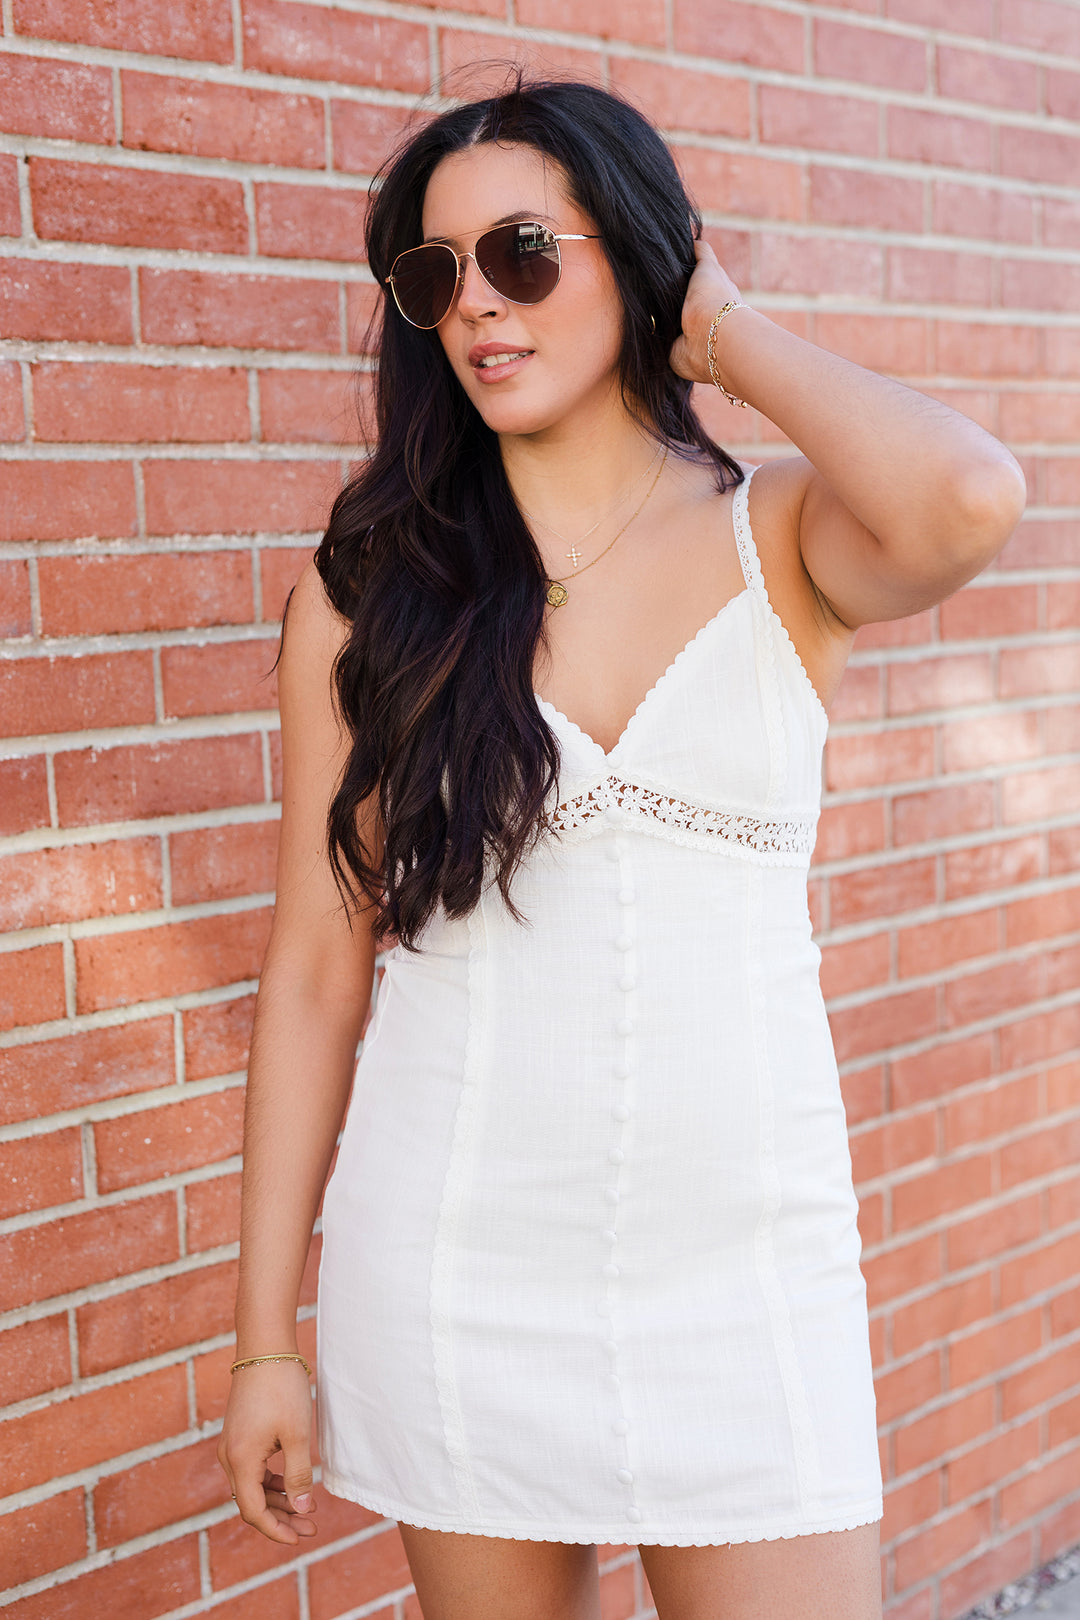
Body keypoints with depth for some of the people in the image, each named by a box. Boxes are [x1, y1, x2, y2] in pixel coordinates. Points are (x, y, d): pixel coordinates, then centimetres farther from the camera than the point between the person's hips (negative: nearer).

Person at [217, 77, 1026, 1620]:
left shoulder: (781, 539, -1)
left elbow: (968, 502, -26)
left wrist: (729, 333, -9)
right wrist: (267, 1336, 1)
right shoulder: (374, 579, -1)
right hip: (454, 1275, 1)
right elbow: (316, 970, -1)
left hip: (747, 1272, 0)